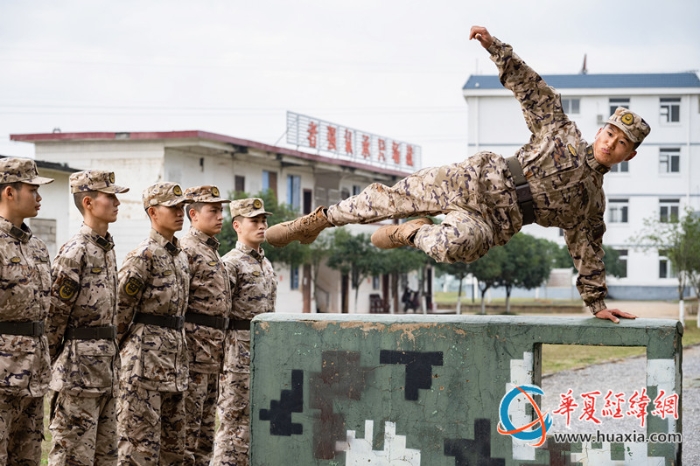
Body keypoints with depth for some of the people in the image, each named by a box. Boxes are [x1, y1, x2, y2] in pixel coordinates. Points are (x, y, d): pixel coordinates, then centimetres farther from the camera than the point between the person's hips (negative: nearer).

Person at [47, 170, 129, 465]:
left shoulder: (108, 248, 14)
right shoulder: (75, 252, -14)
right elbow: (54, 312, -12)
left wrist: (110, 354, 16)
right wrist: (52, 362, -6)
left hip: (106, 365, 9)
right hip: (79, 366, -9)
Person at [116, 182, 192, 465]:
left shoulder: (181, 257, 15)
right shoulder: (143, 256, -11)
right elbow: (121, 307, -11)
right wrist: (116, 346, -4)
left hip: (176, 354, 8)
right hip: (146, 355, -8)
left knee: (173, 441, 11)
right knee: (140, 441, -6)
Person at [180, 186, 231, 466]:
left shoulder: (212, 251, 19)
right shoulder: (186, 250, -11)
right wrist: (183, 351, -21)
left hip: (214, 352, 10)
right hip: (195, 347, -9)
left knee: (207, 422, 12)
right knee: (188, 421, -6)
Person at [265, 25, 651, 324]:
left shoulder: (592, 202, 10)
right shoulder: (564, 135, 6)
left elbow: (587, 253, 17)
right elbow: (529, 87, 3)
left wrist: (597, 303, 15)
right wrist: (494, 47, -9)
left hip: (494, 221, -1)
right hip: (479, 182, 1)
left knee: (452, 245, -36)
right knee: (390, 198, -5)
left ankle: (412, 235, -3)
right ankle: (318, 220, 17)